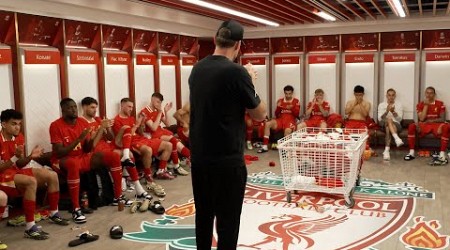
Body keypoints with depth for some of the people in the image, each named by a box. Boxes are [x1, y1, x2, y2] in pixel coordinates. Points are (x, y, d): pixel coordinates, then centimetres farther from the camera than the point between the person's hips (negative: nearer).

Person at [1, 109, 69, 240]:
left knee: (52, 175, -3)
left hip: (16, 172, 8)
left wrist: (30, 157, -13)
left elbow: (19, 165, 6)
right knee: (31, 181, -35)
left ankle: (54, 214, 13)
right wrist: (15, 157, -32)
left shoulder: (19, 137, 4)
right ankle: (30, 227, -32)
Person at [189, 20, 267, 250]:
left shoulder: (197, 69, 5)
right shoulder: (236, 72, -15)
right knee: (227, 220, 4)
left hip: (199, 156, 7)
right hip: (227, 159, -7)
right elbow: (260, 114, -6)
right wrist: (249, 83, 6)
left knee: (203, 214, 18)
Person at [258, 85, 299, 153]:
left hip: (291, 120, -3)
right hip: (281, 119, 4)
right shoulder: (280, 101, 14)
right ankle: (265, 146, -20)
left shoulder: (296, 101, 7)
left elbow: (297, 114, 1)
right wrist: (278, 107, -5)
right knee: (268, 124, -22)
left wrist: (292, 108, -16)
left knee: (288, 130, -39)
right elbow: (276, 115, 13)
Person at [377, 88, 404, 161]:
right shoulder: (381, 105, 12)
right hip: (383, 124, 0)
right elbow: (380, 119, -2)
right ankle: (397, 138, -61)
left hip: (396, 124, 0)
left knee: (388, 127, -38)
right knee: (389, 119, -38)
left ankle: (387, 150, -53)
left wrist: (393, 111, -19)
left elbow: (399, 119, 0)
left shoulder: (399, 105, 12)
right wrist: (387, 111, -20)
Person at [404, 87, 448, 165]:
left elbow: (442, 119, 1)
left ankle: (442, 155, -38)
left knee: (445, 127, -36)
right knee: (412, 126, -30)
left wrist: (431, 120, -15)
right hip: (424, 126, 1)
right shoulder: (420, 104, 7)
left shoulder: (440, 104, 6)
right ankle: (411, 153, -28)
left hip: (436, 125, -1)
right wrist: (426, 105, -7)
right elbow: (421, 119, -6)